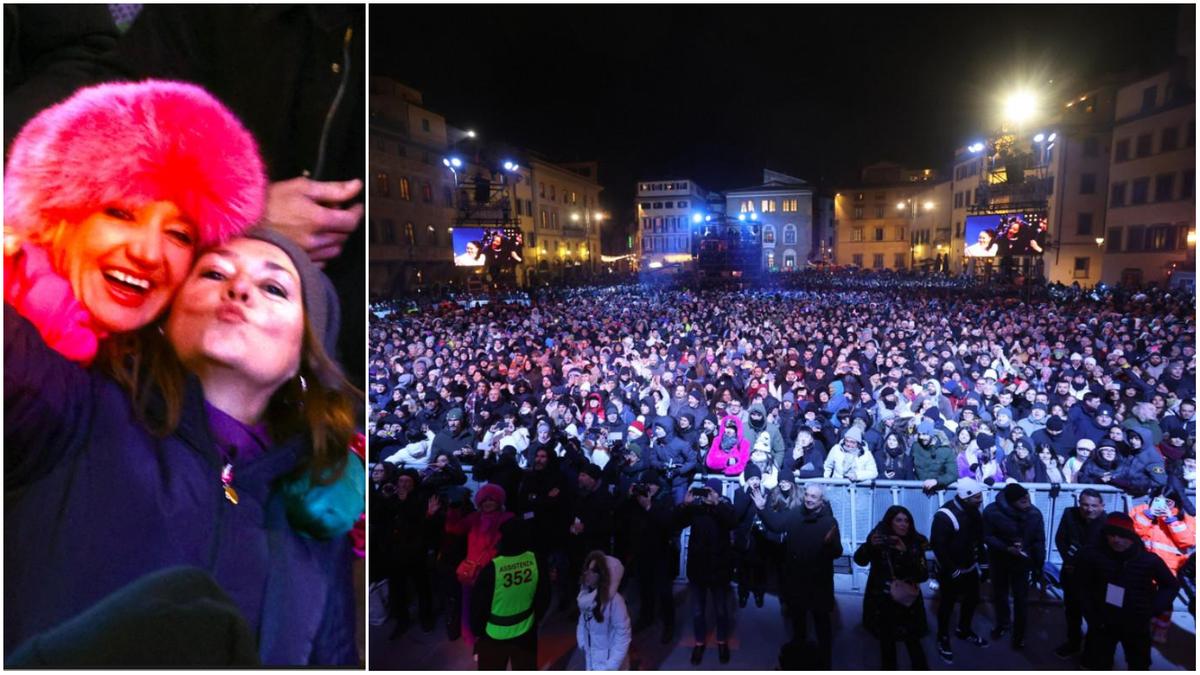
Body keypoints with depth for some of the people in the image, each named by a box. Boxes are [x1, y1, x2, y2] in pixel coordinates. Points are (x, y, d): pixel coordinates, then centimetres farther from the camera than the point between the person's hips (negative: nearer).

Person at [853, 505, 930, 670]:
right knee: (886, 643, 11)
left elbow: (923, 575, -11)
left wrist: (906, 553, -25)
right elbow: (859, 560, -17)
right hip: (882, 603, 0)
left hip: (908, 603, 0)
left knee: (914, 644, -1)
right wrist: (870, 544, -36)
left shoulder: (916, 543, -4)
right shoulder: (880, 538, -8)